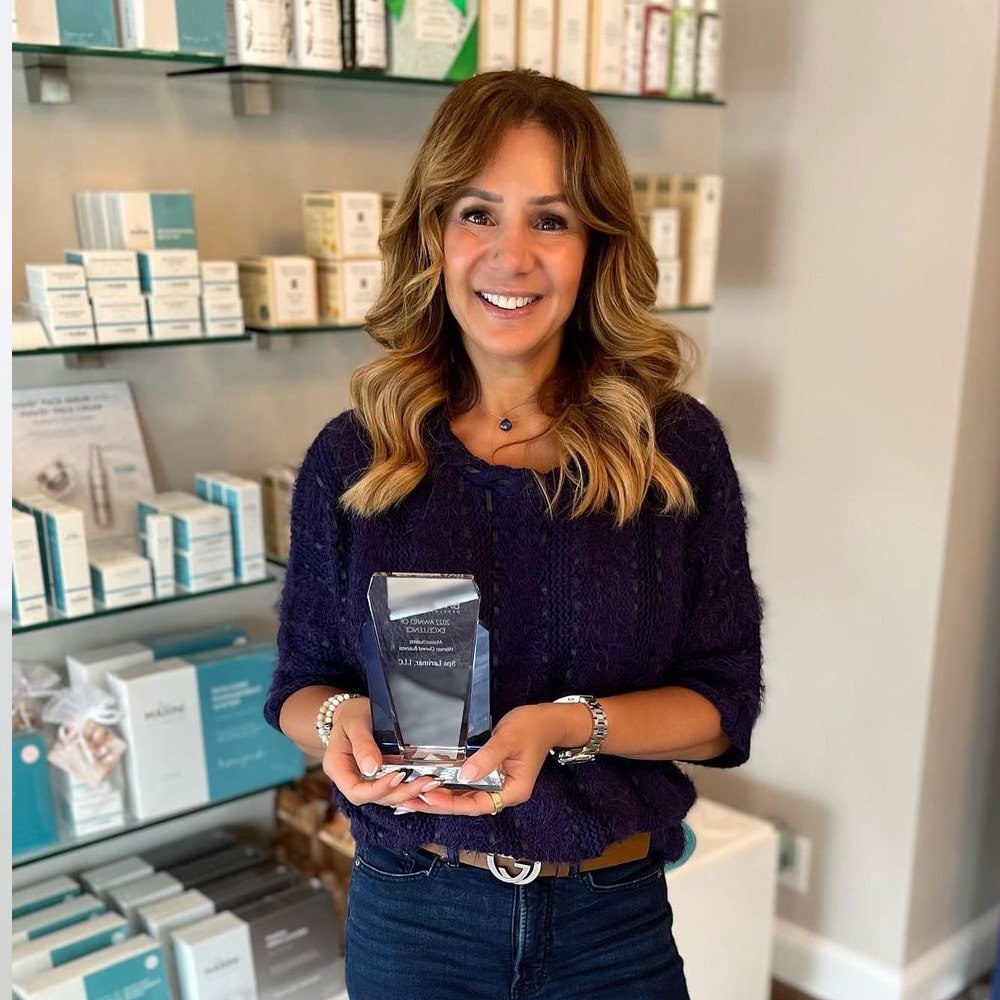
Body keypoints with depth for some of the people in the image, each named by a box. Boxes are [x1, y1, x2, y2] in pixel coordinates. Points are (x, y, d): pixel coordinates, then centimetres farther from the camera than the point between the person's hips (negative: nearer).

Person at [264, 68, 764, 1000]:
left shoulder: (678, 446, -9)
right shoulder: (349, 458, -7)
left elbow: (723, 703, -7)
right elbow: (298, 683, 1)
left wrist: (566, 725, -24)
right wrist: (341, 719, -21)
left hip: (615, 919, 0)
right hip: (409, 915, 1)